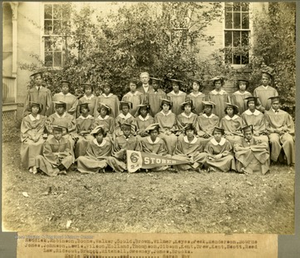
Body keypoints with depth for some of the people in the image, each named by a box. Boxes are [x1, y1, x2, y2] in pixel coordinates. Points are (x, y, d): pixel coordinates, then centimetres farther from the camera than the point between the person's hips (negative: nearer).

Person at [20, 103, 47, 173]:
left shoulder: (42, 118, 7)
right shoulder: (26, 119, 4)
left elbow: (41, 129, 3)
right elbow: (26, 131, 0)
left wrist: (36, 137, -13)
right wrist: (33, 137, -15)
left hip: (38, 136, 1)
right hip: (28, 137, -1)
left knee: (41, 143, -31)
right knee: (30, 144, -32)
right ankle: (31, 165, -30)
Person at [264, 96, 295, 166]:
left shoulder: (285, 114, 17)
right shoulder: (267, 114, 10)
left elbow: (290, 126, 17)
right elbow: (266, 127, 4)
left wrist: (284, 129, -3)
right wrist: (275, 130, -9)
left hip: (284, 132, 2)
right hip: (273, 132, -2)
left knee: (289, 140, -32)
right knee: (274, 140, -37)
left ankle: (289, 160, -18)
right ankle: (274, 159, -21)